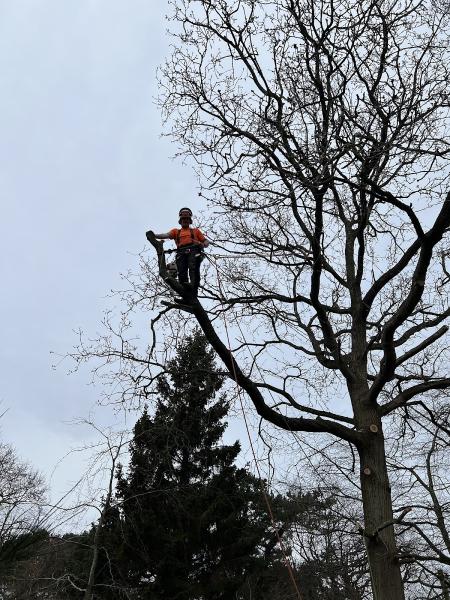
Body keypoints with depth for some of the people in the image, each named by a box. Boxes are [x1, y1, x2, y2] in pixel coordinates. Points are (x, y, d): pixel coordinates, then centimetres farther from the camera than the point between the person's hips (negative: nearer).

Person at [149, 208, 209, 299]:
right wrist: (154, 235, -7)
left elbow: (206, 241, 26)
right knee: (182, 273, -21)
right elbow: (166, 235, 13)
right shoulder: (176, 231, 33)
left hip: (194, 251, -2)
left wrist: (203, 244, -1)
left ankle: (193, 293, -43)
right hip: (181, 253, 2)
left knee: (193, 270, -27)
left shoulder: (195, 230, 33)